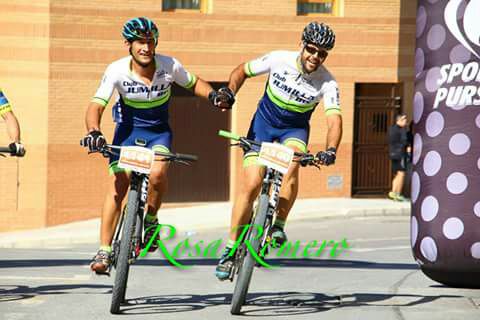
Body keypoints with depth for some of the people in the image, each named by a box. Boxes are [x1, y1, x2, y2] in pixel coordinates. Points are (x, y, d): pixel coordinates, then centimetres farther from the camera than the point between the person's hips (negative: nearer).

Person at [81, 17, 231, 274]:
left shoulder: (169, 66, -18)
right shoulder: (117, 70, -22)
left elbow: (193, 83, 2)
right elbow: (96, 106, -28)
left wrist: (213, 95, -17)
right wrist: (93, 132, -48)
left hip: (158, 130, 0)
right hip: (128, 130, 0)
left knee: (157, 173, -29)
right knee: (117, 185, -16)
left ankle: (150, 220, 0)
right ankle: (104, 251, -9)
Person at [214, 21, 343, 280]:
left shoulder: (327, 84, -21)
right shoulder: (278, 60, -18)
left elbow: (335, 120, -32)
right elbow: (241, 71, -3)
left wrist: (331, 150, -50)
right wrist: (229, 92, -22)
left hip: (295, 129, 0)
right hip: (264, 122, 0)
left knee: (291, 163, -34)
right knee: (251, 184, -13)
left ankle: (279, 226, -20)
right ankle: (231, 247, -2)